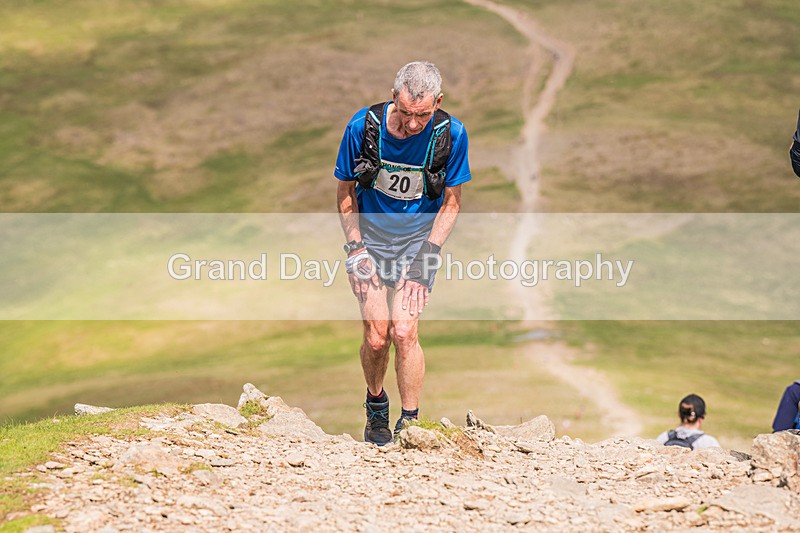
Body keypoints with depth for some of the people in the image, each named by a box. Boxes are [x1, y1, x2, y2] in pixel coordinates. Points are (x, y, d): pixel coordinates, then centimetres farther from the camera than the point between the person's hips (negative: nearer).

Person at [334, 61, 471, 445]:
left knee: (404, 333, -13)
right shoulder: (363, 127, -17)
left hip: (419, 239, 0)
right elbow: (345, 192, -1)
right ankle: (375, 406, 23)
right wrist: (355, 248, -9)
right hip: (370, 237, 0)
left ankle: (409, 423, 2)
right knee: (376, 336, -6)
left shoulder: (450, 135, -16)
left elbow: (451, 203, -3)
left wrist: (427, 257, -11)